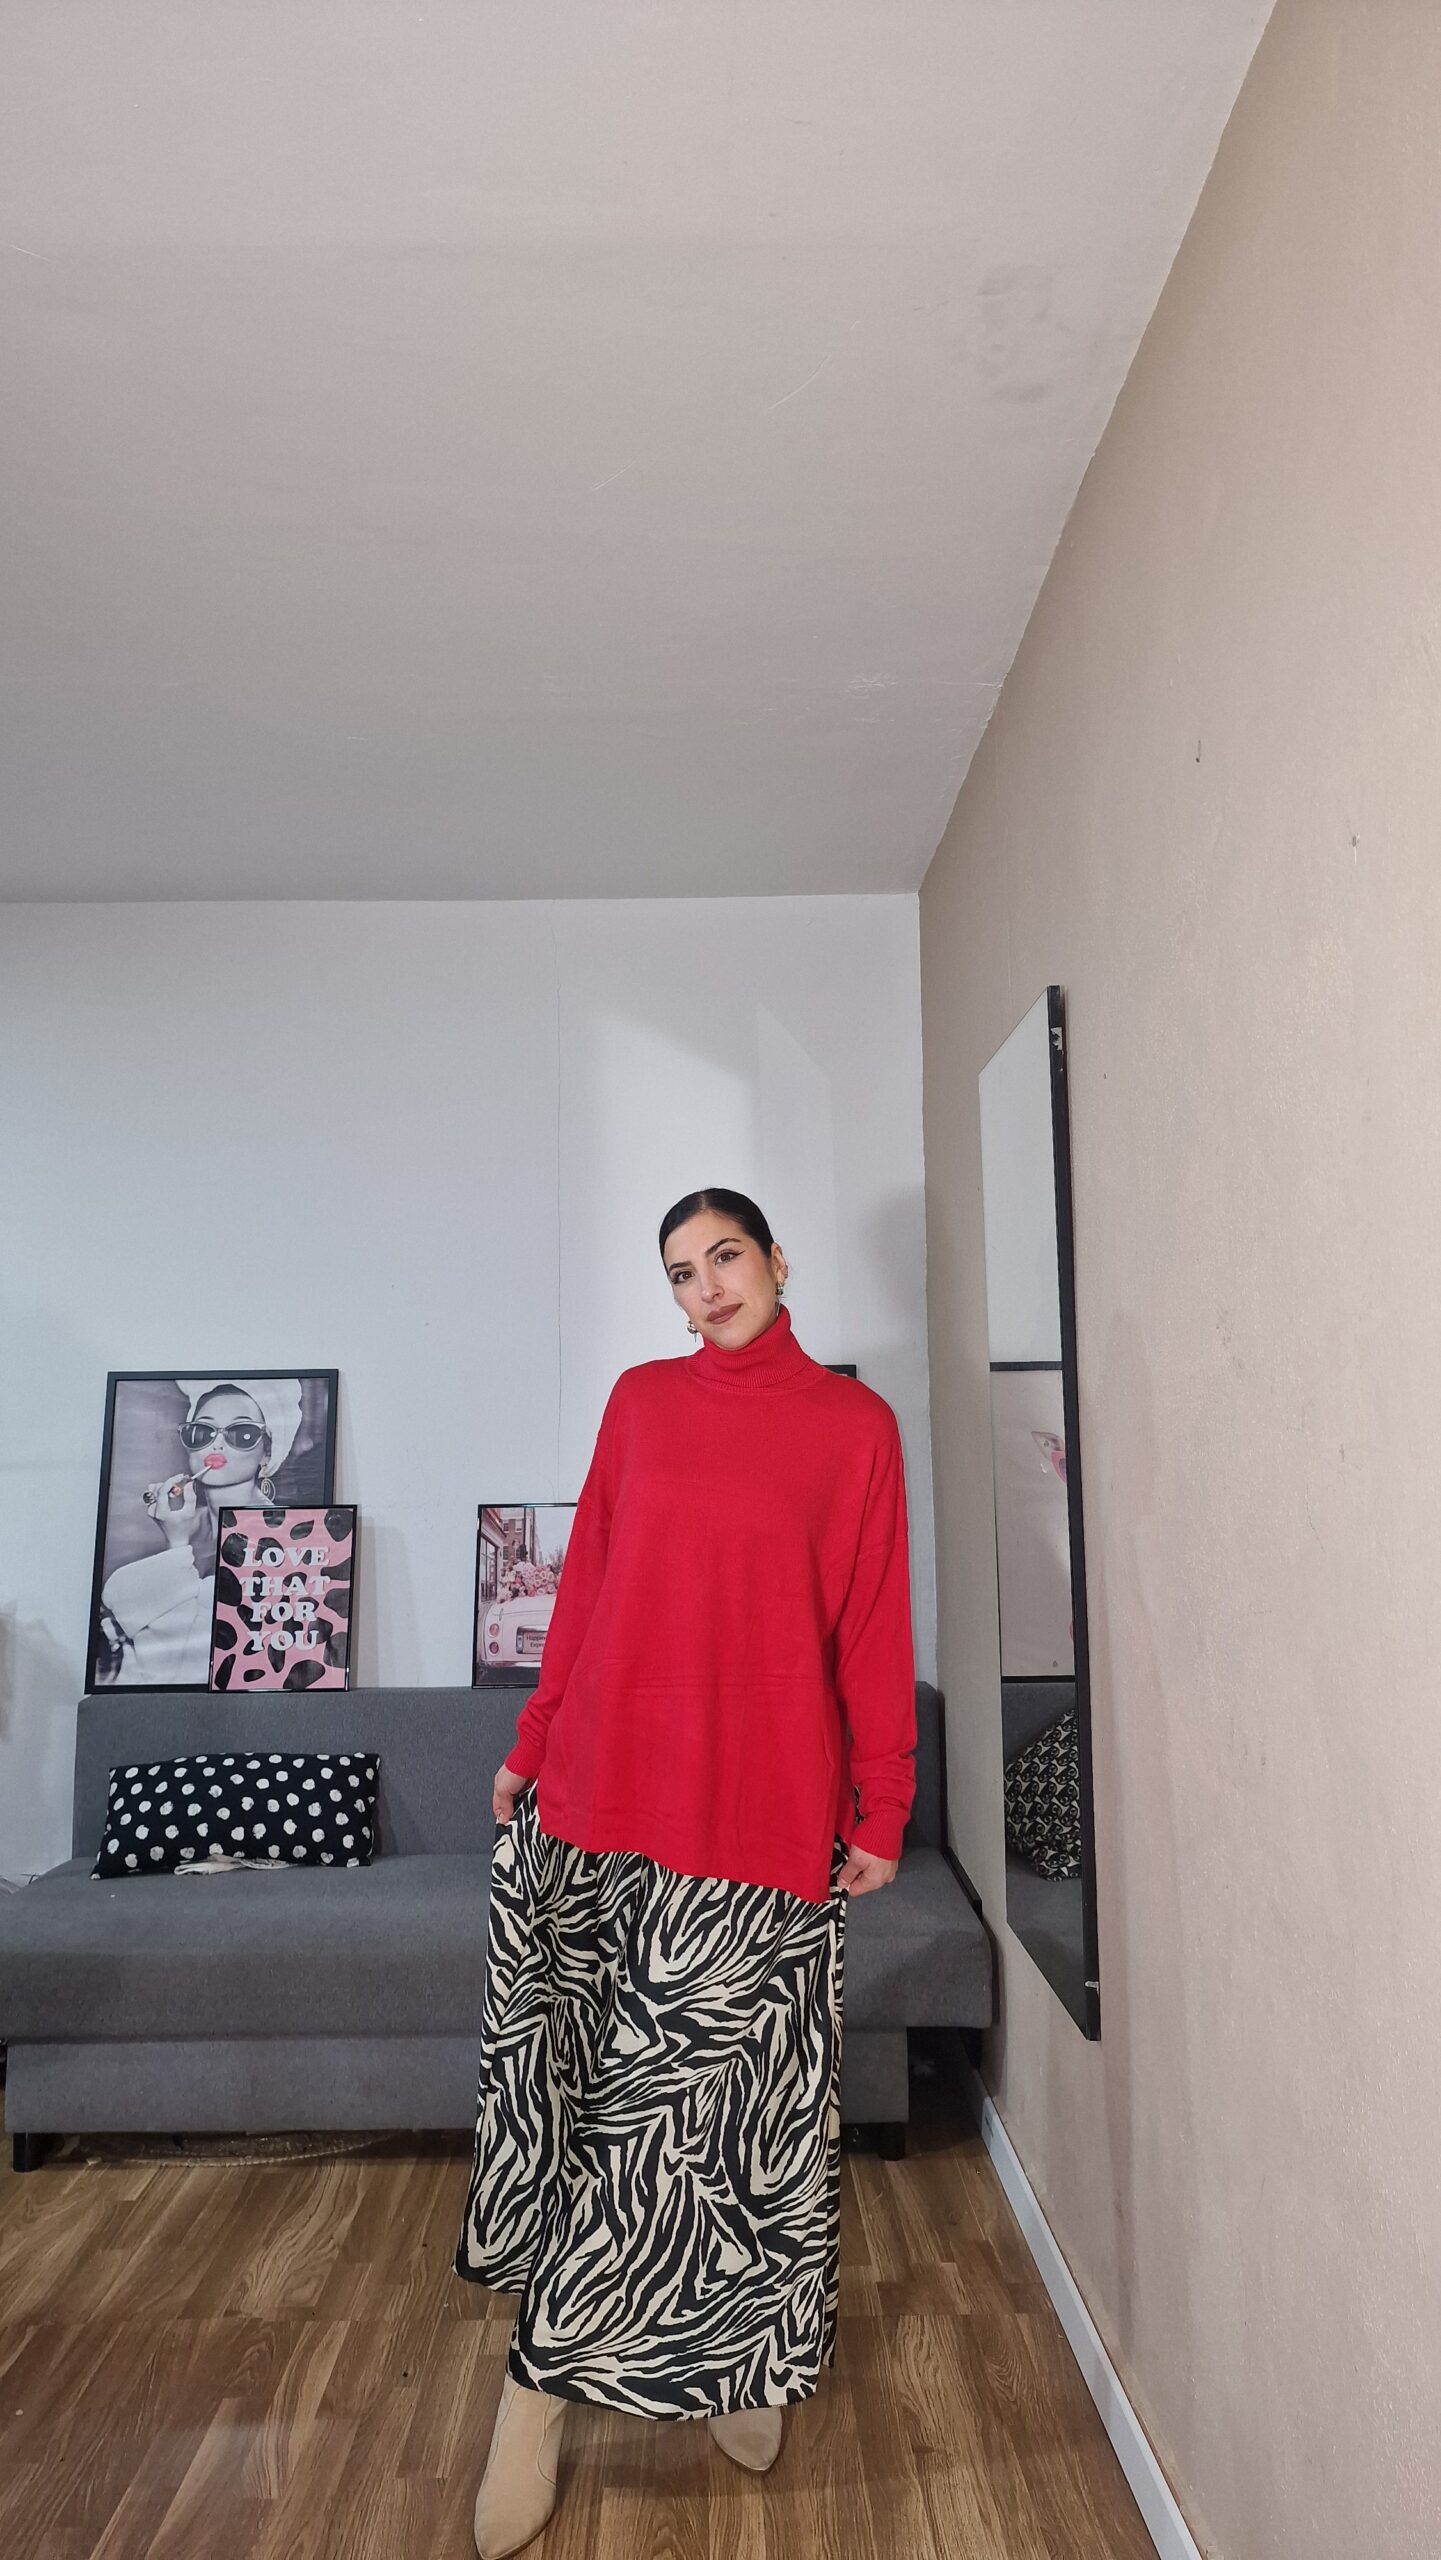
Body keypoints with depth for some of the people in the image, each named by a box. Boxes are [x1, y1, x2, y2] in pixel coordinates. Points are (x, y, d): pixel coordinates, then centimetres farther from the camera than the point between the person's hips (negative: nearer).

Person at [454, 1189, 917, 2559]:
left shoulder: (855, 1421, -1)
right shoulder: (640, 1399, 6)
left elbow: (874, 1628, 0)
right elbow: (585, 1587, 9)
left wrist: (881, 1814, 0)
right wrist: (532, 1746, 10)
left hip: (762, 1803, -2)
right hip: (603, 1782, 2)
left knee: (732, 2084, 10)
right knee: (570, 2067, 7)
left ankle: (742, 2354, 36)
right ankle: (550, 2370, 28)